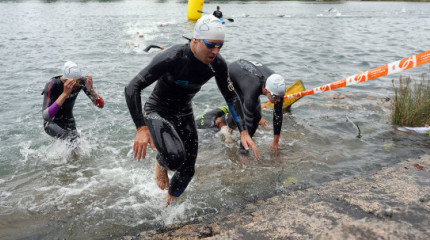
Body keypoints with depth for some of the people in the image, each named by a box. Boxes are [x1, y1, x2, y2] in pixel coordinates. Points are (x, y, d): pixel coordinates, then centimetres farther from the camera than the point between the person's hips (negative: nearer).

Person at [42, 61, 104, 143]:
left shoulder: (82, 82, -17)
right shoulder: (51, 86, -27)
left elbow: (100, 104, -15)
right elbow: (45, 116, -39)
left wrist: (90, 89, -34)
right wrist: (65, 93, -44)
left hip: (69, 123, 5)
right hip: (51, 123, -4)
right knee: (72, 139, -30)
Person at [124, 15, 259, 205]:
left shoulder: (217, 64, -14)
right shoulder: (171, 58, -31)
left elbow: (231, 97, 0)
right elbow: (132, 88, -30)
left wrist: (244, 132, -9)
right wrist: (141, 128, -38)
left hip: (184, 114, 6)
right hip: (157, 112, -5)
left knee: (187, 171, 9)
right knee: (175, 157, -33)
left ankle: (168, 204, 39)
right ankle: (160, 162, 6)